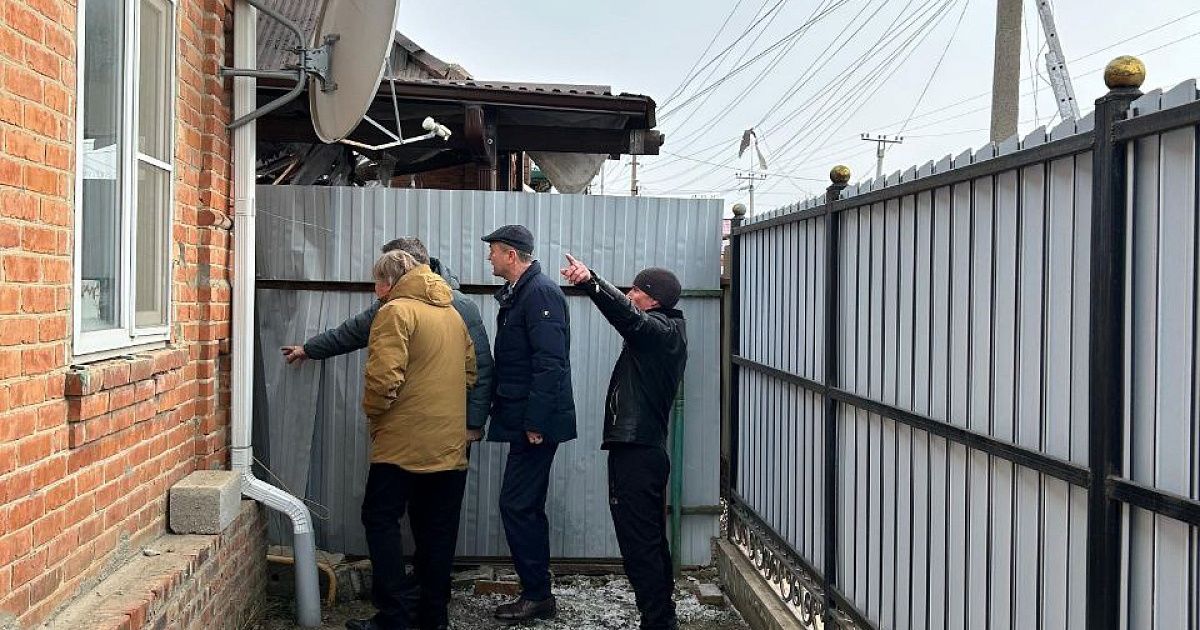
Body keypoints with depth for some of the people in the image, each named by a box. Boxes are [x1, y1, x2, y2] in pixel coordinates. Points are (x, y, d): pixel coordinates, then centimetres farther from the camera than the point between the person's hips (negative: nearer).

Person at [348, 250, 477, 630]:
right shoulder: (453, 314, 15)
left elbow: (383, 377, -19)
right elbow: (470, 374, 18)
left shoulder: (396, 311, -9)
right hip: (450, 443, 7)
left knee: (382, 521, 3)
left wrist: (373, 414, -2)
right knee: (437, 530, 12)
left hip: (403, 442, -7)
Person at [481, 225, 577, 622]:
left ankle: (537, 596, 6)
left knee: (517, 505, -6)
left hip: (537, 423, -10)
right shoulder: (517, 293, 15)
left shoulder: (541, 292, -15)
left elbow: (550, 362, -23)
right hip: (525, 420, 10)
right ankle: (537, 594, 24)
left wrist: (535, 422, -23)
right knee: (526, 507, 14)